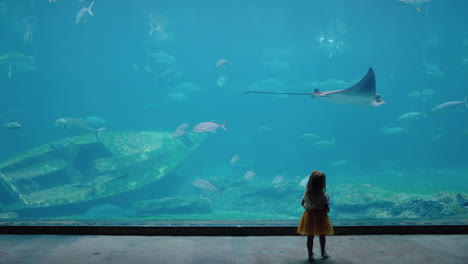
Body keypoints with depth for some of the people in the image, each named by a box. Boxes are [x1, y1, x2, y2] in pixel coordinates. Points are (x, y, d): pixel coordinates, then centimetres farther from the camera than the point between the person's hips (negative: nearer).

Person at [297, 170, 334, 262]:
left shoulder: (306, 193, -8)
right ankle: (323, 253, 35)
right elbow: (327, 209, -17)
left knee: (310, 237, 11)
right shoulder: (324, 196, -19)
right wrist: (326, 210, 4)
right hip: (320, 216, -2)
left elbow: (302, 203, 5)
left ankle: (310, 255, 18)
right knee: (322, 236, 19)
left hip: (309, 215, 2)